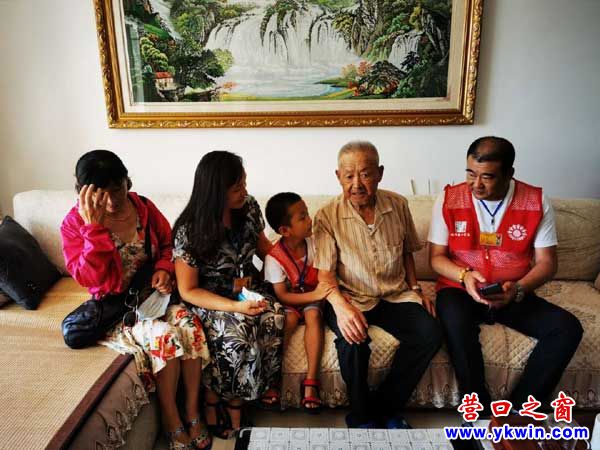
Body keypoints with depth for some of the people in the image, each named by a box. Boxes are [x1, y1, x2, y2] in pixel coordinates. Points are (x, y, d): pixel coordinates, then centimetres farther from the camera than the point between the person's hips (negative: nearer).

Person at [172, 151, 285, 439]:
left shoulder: (249, 207, -4)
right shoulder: (190, 231, -17)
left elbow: (263, 246, 15)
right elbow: (188, 291, -13)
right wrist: (235, 306, -25)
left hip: (249, 288, 5)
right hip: (210, 299, -4)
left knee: (275, 318, -25)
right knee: (237, 332, -33)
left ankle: (231, 402, -7)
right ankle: (218, 404, -4)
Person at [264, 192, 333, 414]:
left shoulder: (314, 242, -11)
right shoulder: (274, 258, -19)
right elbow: (282, 295, -19)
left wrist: (327, 290, -23)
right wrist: (314, 295, -30)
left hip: (313, 297, 2)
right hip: (289, 302, -2)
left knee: (313, 315, -28)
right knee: (290, 318, -32)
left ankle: (311, 380, -25)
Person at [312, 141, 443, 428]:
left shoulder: (398, 205, 2)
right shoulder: (327, 216, -9)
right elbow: (325, 273, -11)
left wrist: (415, 289, 7)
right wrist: (341, 306, -29)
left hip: (395, 296, 4)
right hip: (350, 298, -3)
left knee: (430, 334, -21)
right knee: (353, 341, -32)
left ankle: (384, 408, -1)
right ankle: (362, 418, -3)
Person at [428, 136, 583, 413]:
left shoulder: (537, 202, -3)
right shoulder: (449, 199, -6)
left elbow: (547, 262, -1)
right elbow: (436, 257, -2)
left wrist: (518, 288, -21)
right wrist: (464, 275, -23)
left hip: (514, 296, 3)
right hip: (460, 290, -2)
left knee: (567, 328, -20)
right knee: (455, 321, -34)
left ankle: (518, 412, -7)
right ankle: (481, 414, -16)